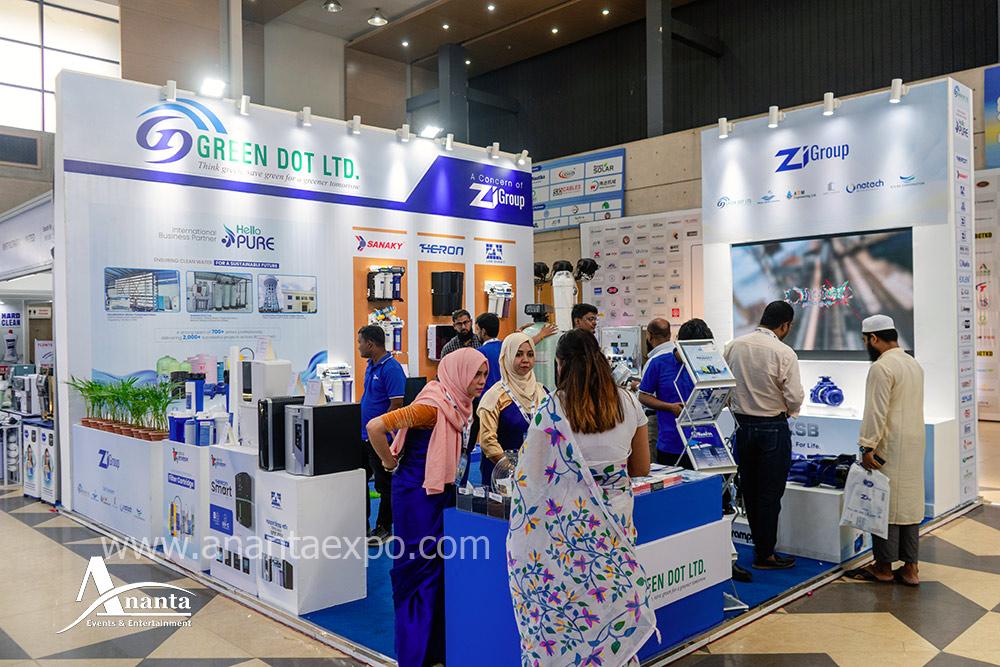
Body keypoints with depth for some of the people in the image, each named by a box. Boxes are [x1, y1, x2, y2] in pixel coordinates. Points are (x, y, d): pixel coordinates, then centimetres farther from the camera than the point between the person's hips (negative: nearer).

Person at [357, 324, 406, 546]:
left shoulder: (391, 368, -19)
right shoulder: (371, 366, 11)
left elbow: (397, 405, -22)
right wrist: (361, 424, 14)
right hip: (365, 436, 9)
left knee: (385, 485, 4)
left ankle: (383, 529, 17)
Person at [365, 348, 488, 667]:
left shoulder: (460, 405, 5)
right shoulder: (432, 405, -21)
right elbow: (375, 427, -27)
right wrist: (390, 463, -15)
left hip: (443, 493, 9)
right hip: (418, 494, -9)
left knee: (440, 569, 14)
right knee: (419, 569, 0)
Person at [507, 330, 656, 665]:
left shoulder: (551, 409, -10)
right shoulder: (628, 403, 1)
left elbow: (530, 477, -6)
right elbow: (641, 469, 10)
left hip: (569, 524, -3)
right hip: (615, 521, 3)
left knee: (562, 610, 8)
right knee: (614, 606, 14)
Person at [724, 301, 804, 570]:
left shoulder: (734, 346, -1)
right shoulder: (783, 353, -15)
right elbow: (795, 398, -15)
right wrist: (789, 411, 6)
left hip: (742, 425, 5)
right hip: (773, 428, -5)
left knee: (749, 490, 16)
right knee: (770, 493, 5)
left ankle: (760, 545, 29)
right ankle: (765, 555, 13)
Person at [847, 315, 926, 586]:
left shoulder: (881, 367, -16)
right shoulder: (914, 364, 13)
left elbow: (876, 412, -19)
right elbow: (911, 406, 16)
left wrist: (867, 447, -15)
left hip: (890, 446, -8)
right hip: (914, 444, 9)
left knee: (885, 504, 1)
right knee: (910, 503, 11)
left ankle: (884, 567, 11)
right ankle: (910, 568, 17)